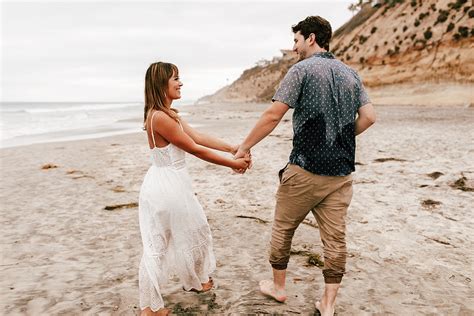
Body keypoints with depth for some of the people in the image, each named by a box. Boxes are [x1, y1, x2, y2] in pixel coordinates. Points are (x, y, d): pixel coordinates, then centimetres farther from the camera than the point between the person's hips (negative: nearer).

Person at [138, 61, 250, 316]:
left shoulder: (169, 114, 10)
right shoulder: (159, 117, -23)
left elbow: (199, 137, 5)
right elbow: (195, 149, -19)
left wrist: (233, 148, -1)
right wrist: (232, 163, -11)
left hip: (173, 183, 11)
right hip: (165, 186, -10)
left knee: (195, 230, 24)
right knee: (157, 247, 6)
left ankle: (196, 280, 44)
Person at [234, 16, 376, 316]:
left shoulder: (302, 69, -7)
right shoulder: (351, 74, 11)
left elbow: (273, 115, -13)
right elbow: (369, 116, 7)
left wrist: (244, 147, -4)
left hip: (306, 170, -5)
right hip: (341, 172, 6)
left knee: (283, 228, 14)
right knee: (335, 237, 9)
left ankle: (278, 286, 30)